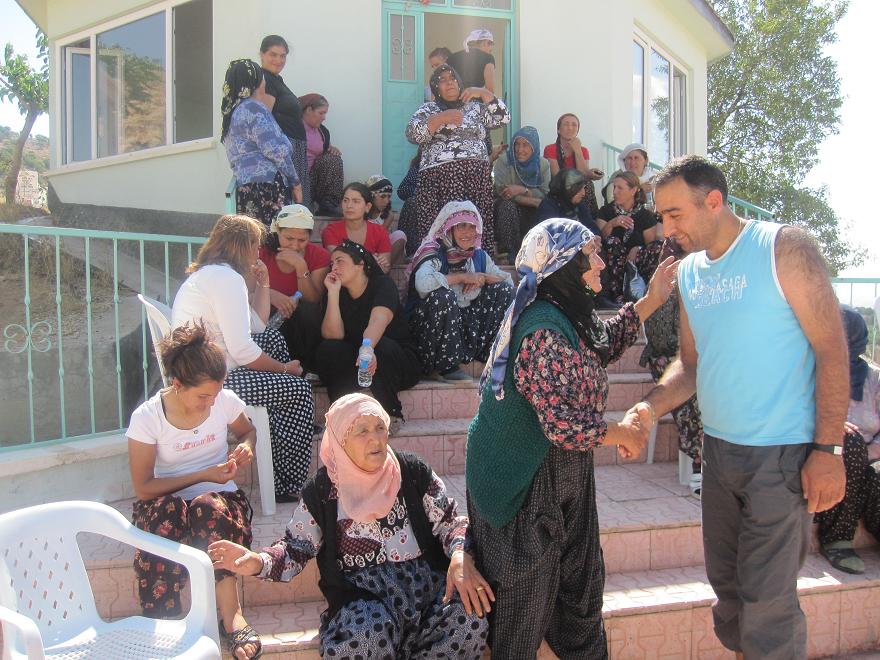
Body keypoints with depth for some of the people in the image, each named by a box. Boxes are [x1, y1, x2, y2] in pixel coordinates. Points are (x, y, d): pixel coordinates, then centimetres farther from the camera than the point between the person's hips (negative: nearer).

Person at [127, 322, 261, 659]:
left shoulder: (225, 401, -6)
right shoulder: (147, 417, -12)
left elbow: (247, 431, 17)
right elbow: (143, 488, -9)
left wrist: (246, 447, -8)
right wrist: (203, 476, -18)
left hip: (219, 495, 1)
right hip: (167, 501, 0)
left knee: (211, 509, -36)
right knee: (165, 513, -37)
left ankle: (230, 617, -33)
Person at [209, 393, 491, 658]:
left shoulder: (413, 471, 3)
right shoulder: (321, 490, 3)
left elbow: (450, 522, 4)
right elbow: (296, 548, 10)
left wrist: (461, 556, -17)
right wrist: (259, 563, -11)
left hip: (425, 578, 2)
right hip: (362, 592, -2)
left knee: (470, 615, -28)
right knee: (367, 634, -36)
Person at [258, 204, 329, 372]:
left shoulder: (319, 256, -6)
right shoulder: (263, 250, -7)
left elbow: (313, 301, -14)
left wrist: (301, 266, -27)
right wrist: (271, 294, -36)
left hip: (304, 323, 1)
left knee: (306, 310, -32)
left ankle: (306, 368, -14)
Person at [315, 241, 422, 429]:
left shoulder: (383, 284, -12)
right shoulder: (337, 293, 0)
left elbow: (378, 321, -34)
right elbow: (332, 335, -16)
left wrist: (367, 348, -55)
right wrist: (333, 292, -22)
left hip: (401, 361, -3)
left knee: (380, 346, -35)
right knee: (328, 349, -24)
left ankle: (393, 414, -16)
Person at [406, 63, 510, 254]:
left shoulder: (475, 107, 24)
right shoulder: (428, 109, 15)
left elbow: (503, 118, 13)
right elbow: (412, 134, -2)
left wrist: (483, 93, 6)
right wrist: (441, 118, -10)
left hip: (476, 177, 3)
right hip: (439, 177, -2)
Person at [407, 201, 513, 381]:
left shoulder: (479, 256, 5)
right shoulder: (434, 254, -15)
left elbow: (508, 279, 7)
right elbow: (422, 283, -37)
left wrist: (483, 277, -12)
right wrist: (461, 277, -25)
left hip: (465, 322, 6)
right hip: (426, 325, -6)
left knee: (503, 289, -2)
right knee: (444, 296, -36)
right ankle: (444, 366, -18)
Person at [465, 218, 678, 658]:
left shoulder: (569, 316, 3)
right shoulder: (544, 332, -28)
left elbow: (603, 346, 22)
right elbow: (563, 424, -31)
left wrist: (651, 300, 17)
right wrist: (623, 433, -14)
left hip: (566, 476, 10)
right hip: (529, 486, -9)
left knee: (581, 585, 22)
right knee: (527, 597, 11)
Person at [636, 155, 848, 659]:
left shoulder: (785, 249, -10)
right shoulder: (689, 272, 8)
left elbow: (832, 349, -12)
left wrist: (828, 449, -15)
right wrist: (648, 409, -5)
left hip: (783, 453, -6)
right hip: (719, 448, 6)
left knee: (767, 598, 1)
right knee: (726, 583, 17)